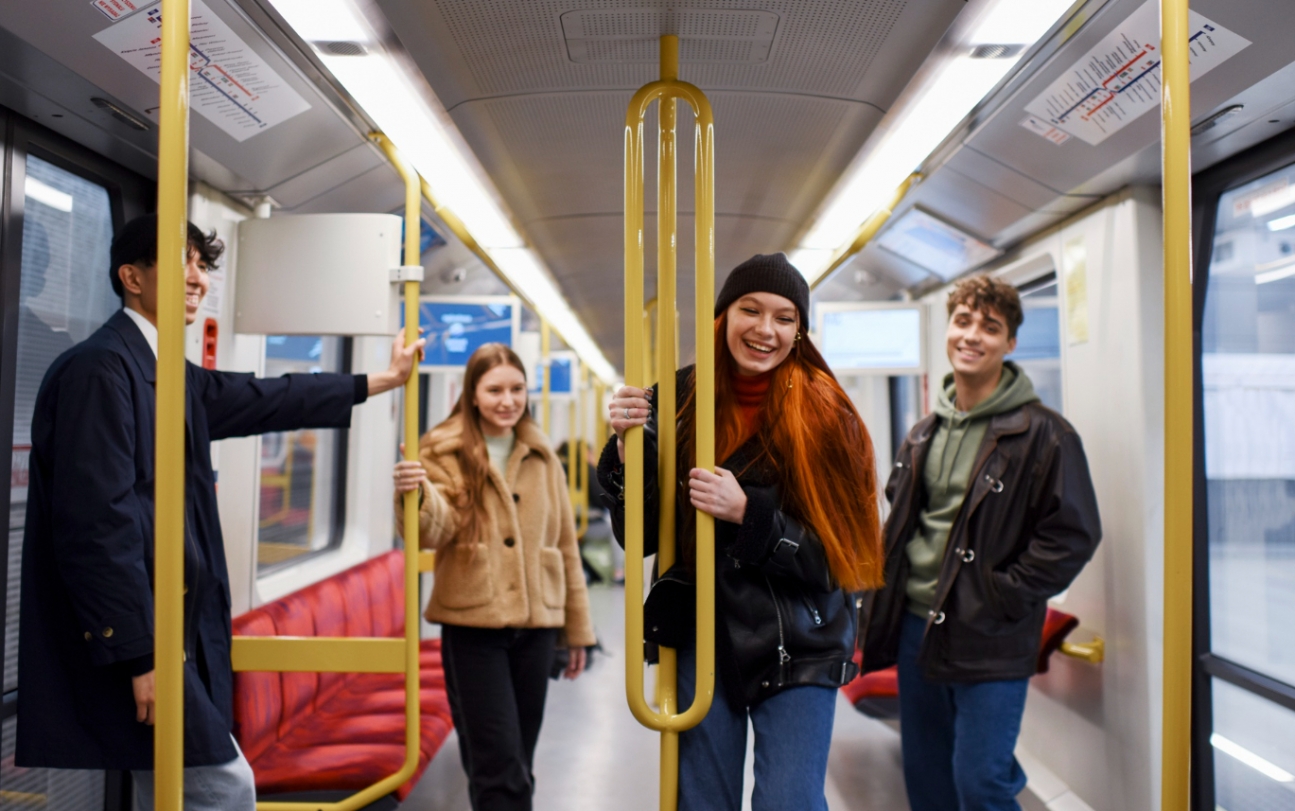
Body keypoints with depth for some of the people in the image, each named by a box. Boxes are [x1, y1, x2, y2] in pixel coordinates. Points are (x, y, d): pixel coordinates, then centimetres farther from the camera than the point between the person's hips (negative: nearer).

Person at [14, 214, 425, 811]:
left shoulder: (174, 377, 13)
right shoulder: (99, 367, -15)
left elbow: (268, 399, 24)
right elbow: (95, 524, -21)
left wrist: (382, 380, 32)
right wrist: (139, 653, -21)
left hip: (166, 632, 10)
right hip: (124, 641, -9)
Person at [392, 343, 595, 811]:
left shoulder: (542, 458, 10)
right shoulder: (444, 452, -1)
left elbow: (565, 546, 13)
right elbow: (437, 531, -15)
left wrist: (577, 627, 13)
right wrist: (418, 497, -38)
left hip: (536, 625, 4)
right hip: (472, 626, -4)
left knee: (518, 763, 13)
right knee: (499, 767, -6)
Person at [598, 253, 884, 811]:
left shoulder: (825, 413, -10)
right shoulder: (679, 402, -4)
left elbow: (838, 556, -10)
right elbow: (640, 537, -2)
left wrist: (747, 513, -23)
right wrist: (627, 446, -17)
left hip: (798, 648, -2)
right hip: (701, 637, 3)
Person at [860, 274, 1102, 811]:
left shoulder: (1043, 435, -10)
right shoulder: (924, 434, 10)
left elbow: (1073, 535, -13)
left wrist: (1000, 600, -15)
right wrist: (885, 599, 10)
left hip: (989, 643, -6)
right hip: (915, 628, 7)